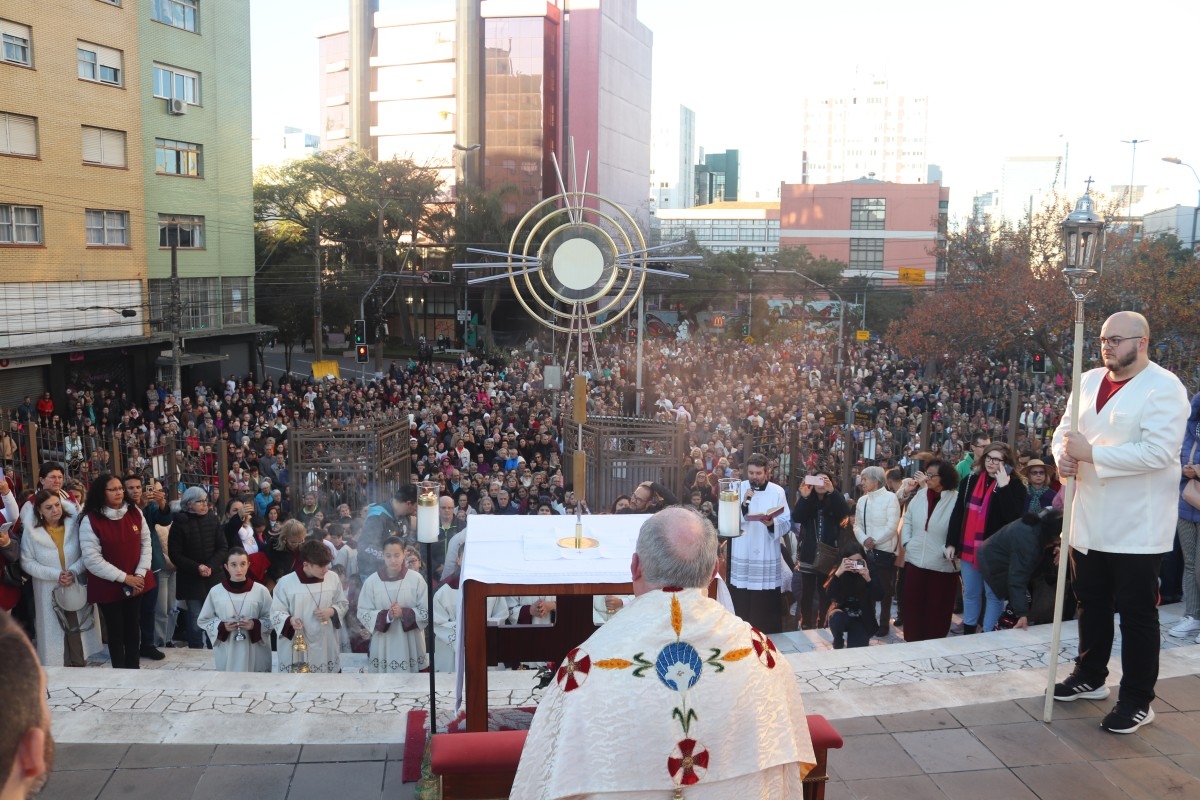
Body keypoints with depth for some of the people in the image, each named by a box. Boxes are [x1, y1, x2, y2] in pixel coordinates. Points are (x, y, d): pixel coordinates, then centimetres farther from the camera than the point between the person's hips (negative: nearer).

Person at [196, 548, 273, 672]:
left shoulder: (260, 590, -4)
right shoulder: (215, 591, -1)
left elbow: (271, 619, 2)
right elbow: (203, 620, 8)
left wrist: (255, 625, -15)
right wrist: (222, 627, -9)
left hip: (255, 651, -1)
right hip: (227, 651, 1)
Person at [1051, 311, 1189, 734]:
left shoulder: (1165, 388, -13)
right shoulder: (1089, 381, 9)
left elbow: (1158, 451, -24)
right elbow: (1066, 428, 13)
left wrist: (1091, 454, -25)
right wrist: (1062, 455, -9)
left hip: (1136, 524, -7)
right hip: (1090, 517, 7)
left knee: (1137, 612, 4)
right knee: (1091, 603, 19)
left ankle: (1137, 700, 16)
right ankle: (1090, 676, 36)